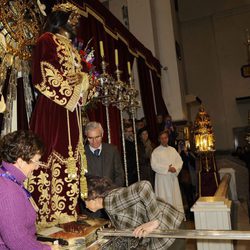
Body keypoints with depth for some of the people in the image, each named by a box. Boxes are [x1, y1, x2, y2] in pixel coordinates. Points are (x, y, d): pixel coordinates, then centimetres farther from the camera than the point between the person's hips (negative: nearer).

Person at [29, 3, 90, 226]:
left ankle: (65, 216, 11)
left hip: (70, 110, 8)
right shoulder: (47, 41, 2)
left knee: (70, 160, 5)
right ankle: (48, 217, -3)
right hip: (53, 110, -8)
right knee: (53, 160, -10)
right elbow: (46, 78, -10)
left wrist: (83, 83, 5)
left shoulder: (69, 47, 27)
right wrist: (77, 85, -6)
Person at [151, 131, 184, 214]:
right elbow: (154, 165, -12)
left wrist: (175, 168, -12)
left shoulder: (173, 150, 11)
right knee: (164, 199, -3)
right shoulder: (156, 151, -4)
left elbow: (179, 161, 8)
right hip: (162, 178, -4)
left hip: (173, 177, 4)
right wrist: (167, 168, -16)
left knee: (176, 197, 8)